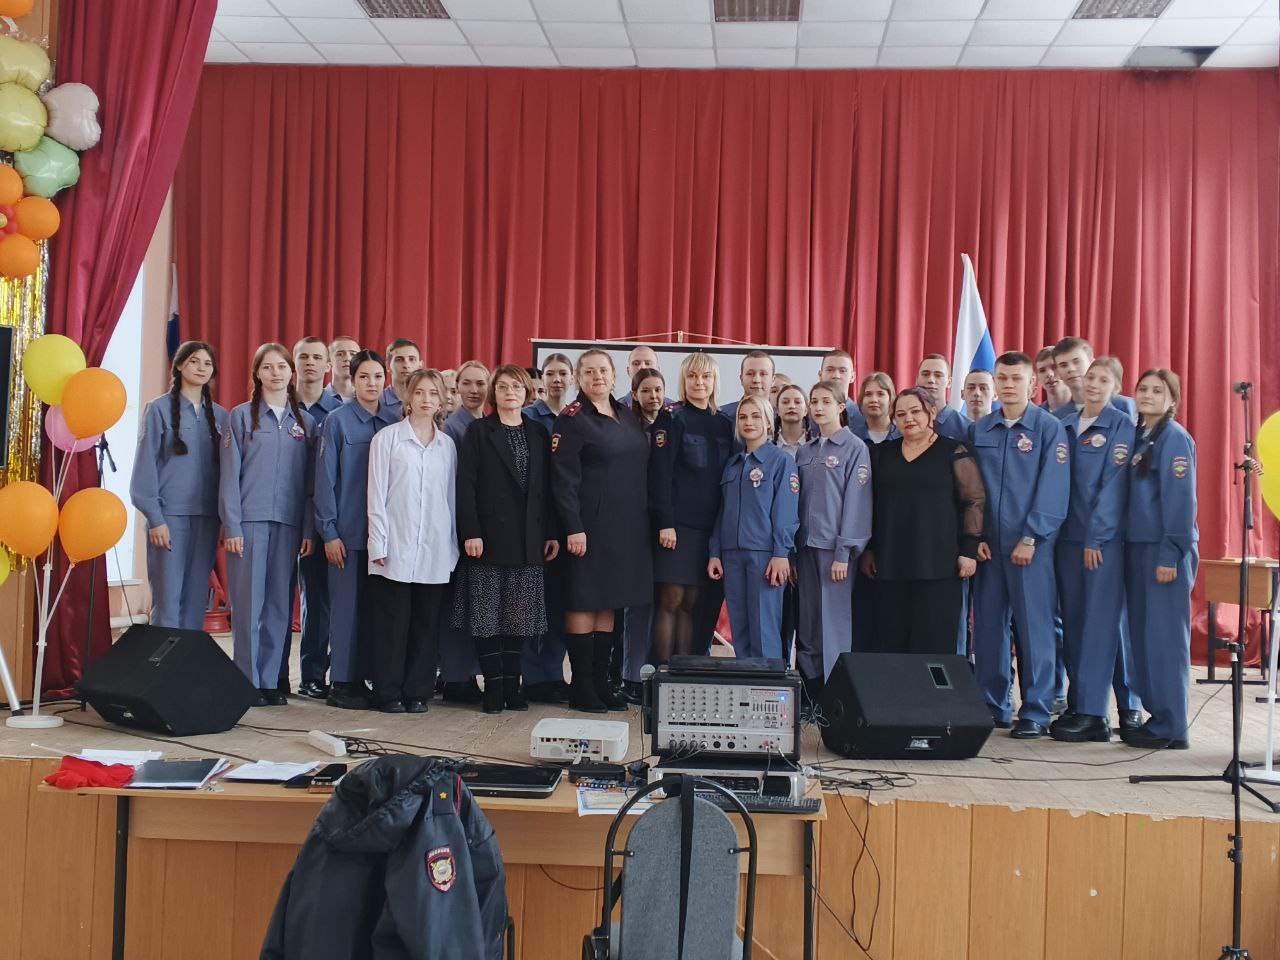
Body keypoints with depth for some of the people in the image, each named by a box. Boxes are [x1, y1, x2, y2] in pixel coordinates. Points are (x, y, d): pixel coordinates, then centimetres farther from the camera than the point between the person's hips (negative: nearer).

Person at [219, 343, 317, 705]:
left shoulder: (304, 421, 11)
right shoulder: (242, 416, 4)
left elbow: (310, 481, 10)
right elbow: (229, 475, -1)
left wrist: (308, 529, 3)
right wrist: (232, 526, -8)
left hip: (288, 523, 3)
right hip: (250, 521, -3)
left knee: (279, 604, 4)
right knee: (249, 602, -2)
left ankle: (270, 681, 11)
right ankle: (247, 681, 4)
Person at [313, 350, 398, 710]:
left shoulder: (394, 423, 8)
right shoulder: (337, 420, -1)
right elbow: (325, 478, -4)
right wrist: (329, 532, -8)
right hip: (348, 531, -3)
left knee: (375, 608, 5)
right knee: (346, 606, 0)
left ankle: (366, 678, 14)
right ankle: (341, 683, 7)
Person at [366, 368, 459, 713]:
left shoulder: (448, 444, 11)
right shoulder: (387, 438, 2)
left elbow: (451, 496, 13)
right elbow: (376, 494, 0)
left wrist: (453, 545, 8)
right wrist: (378, 543, -6)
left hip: (435, 552, 3)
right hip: (396, 548, -3)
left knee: (426, 623, 5)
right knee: (392, 623, 0)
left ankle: (417, 692, 13)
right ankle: (389, 693, 8)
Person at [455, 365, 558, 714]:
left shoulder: (539, 434, 12)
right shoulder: (478, 432, 2)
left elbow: (547, 487, 11)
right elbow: (466, 485, -5)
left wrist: (551, 533, 5)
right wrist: (470, 532, -13)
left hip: (528, 539, 3)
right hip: (489, 537, -3)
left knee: (520, 617, 5)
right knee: (487, 615, -2)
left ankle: (512, 686, 12)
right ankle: (493, 687, 5)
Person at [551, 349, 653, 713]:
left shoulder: (627, 416, 13)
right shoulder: (572, 419, -7)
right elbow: (564, 478, -12)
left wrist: (650, 522, 13)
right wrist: (573, 528, -18)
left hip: (627, 526, 7)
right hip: (590, 524, -7)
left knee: (608, 603, 11)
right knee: (583, 603, -1)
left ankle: (601, 682, 17)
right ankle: (581, 686, 6)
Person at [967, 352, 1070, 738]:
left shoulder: (1049, 427, -1)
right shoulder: (978, 430, 10)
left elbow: (1053, 488, -7)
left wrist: (1030, 538, -13)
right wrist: (975, 537, 0)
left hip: (1031, 545, -4)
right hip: (988, 543, 4)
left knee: (1034, 627, -1)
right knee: (988, 625, 7)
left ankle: (1036, 712, 6)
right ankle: (991, 706, 17)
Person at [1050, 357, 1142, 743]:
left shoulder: (1122, 428, -3)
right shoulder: (1065, 427, 12)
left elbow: (1114, 486, -10)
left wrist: (1095, 538, -14)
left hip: (1105, 540, -5)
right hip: (1068, 538, 6)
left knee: (1102, 621, -5)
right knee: (1073, 622, 7)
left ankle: (1092, 713, -4)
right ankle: (1077, 705, 15)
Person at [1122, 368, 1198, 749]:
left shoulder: (1174, 438, -7)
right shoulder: (1139, 437, 15)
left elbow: (1181, 499, -13)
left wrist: (1171, 554, -17)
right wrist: (1131, 550, 10)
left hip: (1165, 550, -8)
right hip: (1138, 547, 8)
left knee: (1164, 636, -5)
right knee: (1143, 635, 9)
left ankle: (1170, 728, 0)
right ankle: (1157, 716, 17)